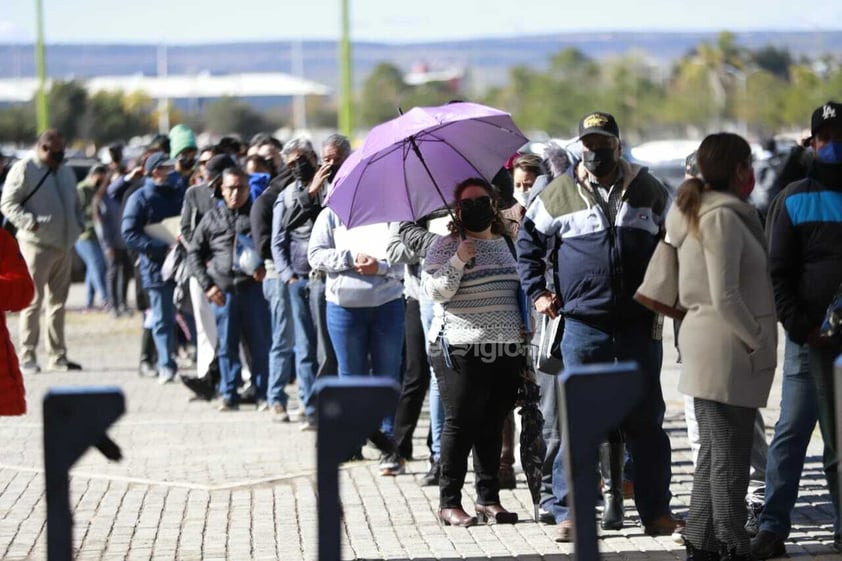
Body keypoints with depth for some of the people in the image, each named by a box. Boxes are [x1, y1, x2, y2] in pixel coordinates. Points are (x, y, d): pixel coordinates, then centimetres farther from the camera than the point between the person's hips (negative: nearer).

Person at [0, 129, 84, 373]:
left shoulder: (65, 172, 17)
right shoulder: (24, 170, -5)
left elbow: (75, 203, 28)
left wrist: (78, 224, 10)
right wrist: (31, 223, -21)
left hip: (64, 245, 7)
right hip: (37, 245, -7)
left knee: (58, 302, 10)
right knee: (33, 301, -7)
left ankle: (57, 356, 16)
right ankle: (27, 357, -3)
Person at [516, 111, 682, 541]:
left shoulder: (648, 190, 9)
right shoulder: (558, 195, 4)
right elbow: (528, 241, 15)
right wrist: (537, 292, 7)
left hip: (640, 324, 2)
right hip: (583, 324, -1)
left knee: (646, 419, 5)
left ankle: (656, 511, 11)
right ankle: (569, 512, 3)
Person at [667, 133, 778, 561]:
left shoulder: (696, 212, 15)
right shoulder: (724, 216, -15)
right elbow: (725, 297, -20)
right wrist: (760, 341, -12)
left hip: (705, 343, 10)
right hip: (727, 349, -10)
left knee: (714, 453, 16)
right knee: (730, 457, -6)